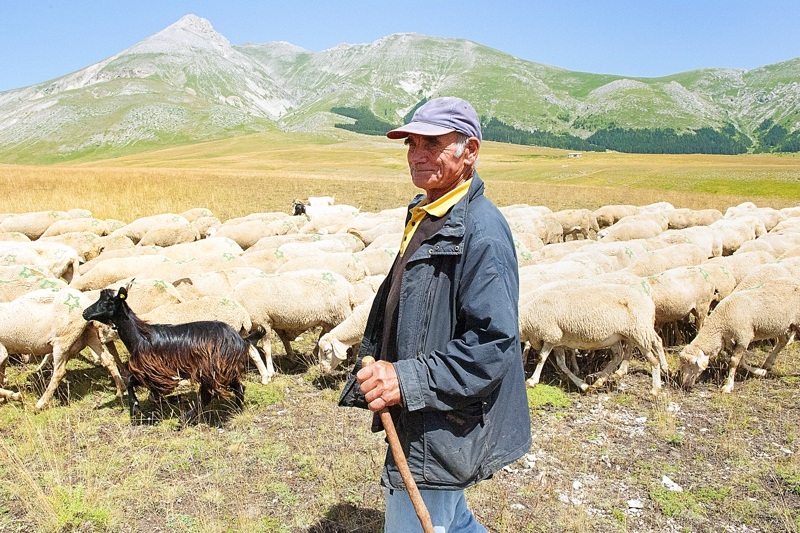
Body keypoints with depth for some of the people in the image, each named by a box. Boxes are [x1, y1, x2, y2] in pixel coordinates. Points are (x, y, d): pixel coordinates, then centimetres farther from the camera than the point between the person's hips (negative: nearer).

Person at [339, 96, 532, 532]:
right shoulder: (425, 217, 9)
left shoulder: (481, 230, -21)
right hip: (422, 422, 10)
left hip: (445, 429, -10)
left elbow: (493, 344, -27)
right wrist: (376, 373, 12)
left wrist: (408, 380, -29)